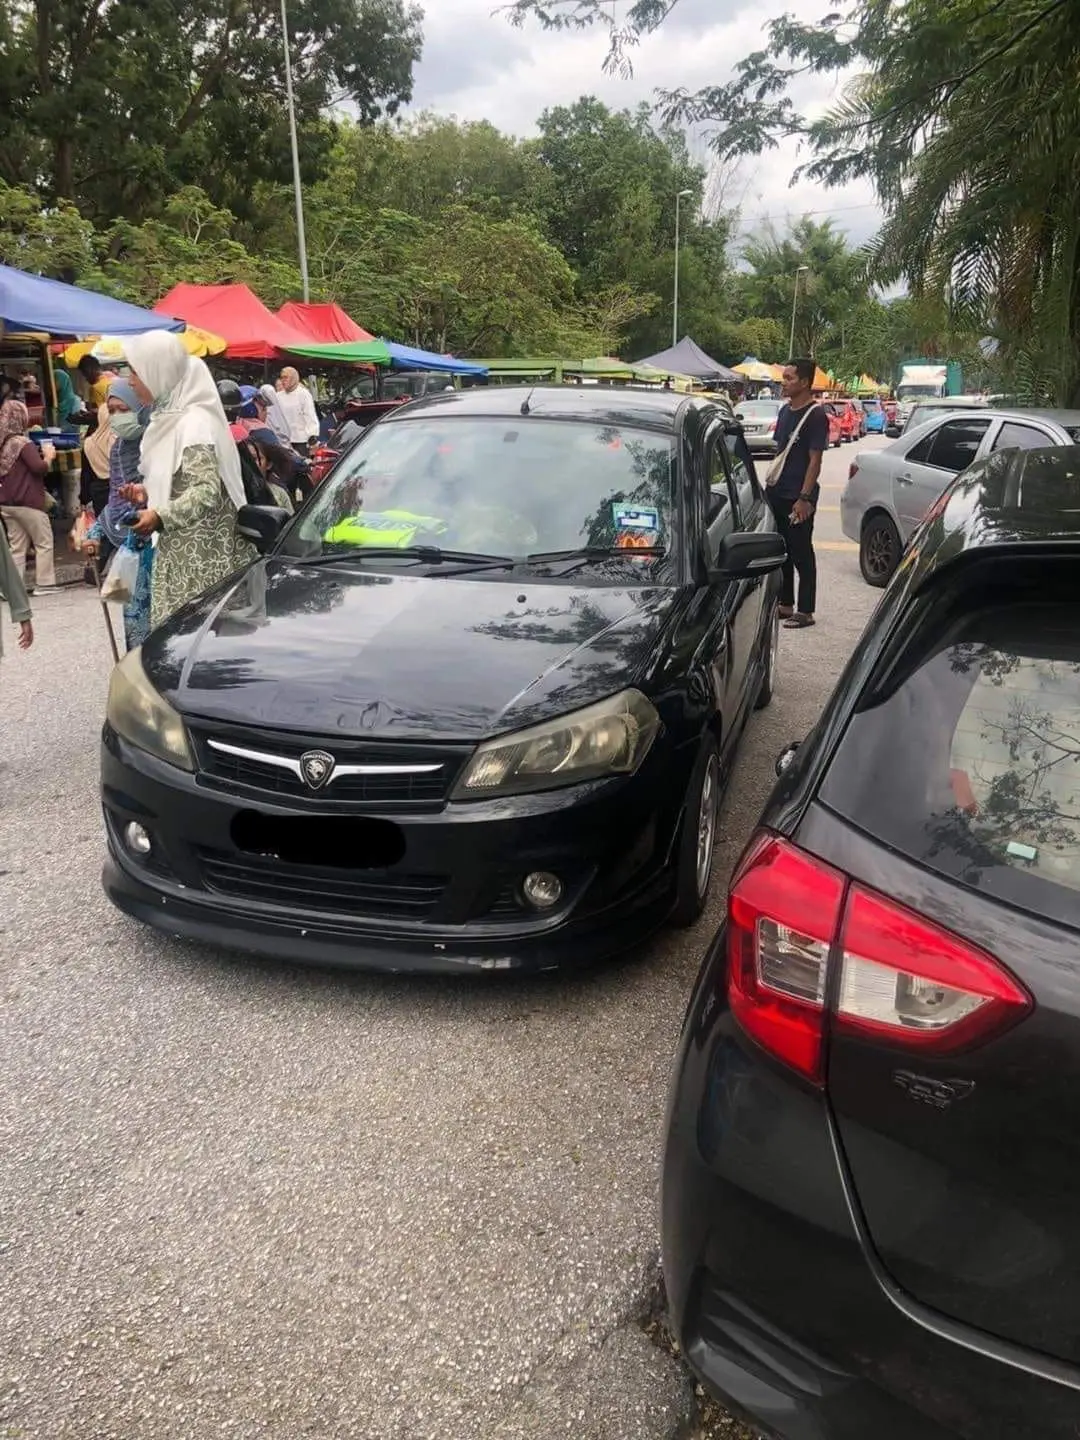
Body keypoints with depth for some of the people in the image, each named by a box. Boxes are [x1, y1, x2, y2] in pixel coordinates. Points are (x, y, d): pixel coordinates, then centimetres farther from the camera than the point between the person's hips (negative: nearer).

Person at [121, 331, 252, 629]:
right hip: (179, 550, 9)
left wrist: (161, 516, -25)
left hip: (202, 554, -9)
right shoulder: (170, 418, 15)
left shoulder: (194, 421, -13)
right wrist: (148, 493, 9)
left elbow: (208, 491, -22)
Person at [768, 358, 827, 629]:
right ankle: (785, 605, 24)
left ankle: (805, 612, 5)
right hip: (777, 493, 8)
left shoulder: (816, 416, -11)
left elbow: (815, 460, -14)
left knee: (801, 555, -2)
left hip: (798, 497, -8)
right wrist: (770, 484, 16)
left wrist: (804, 498, -20)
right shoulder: (785, 411, 13)